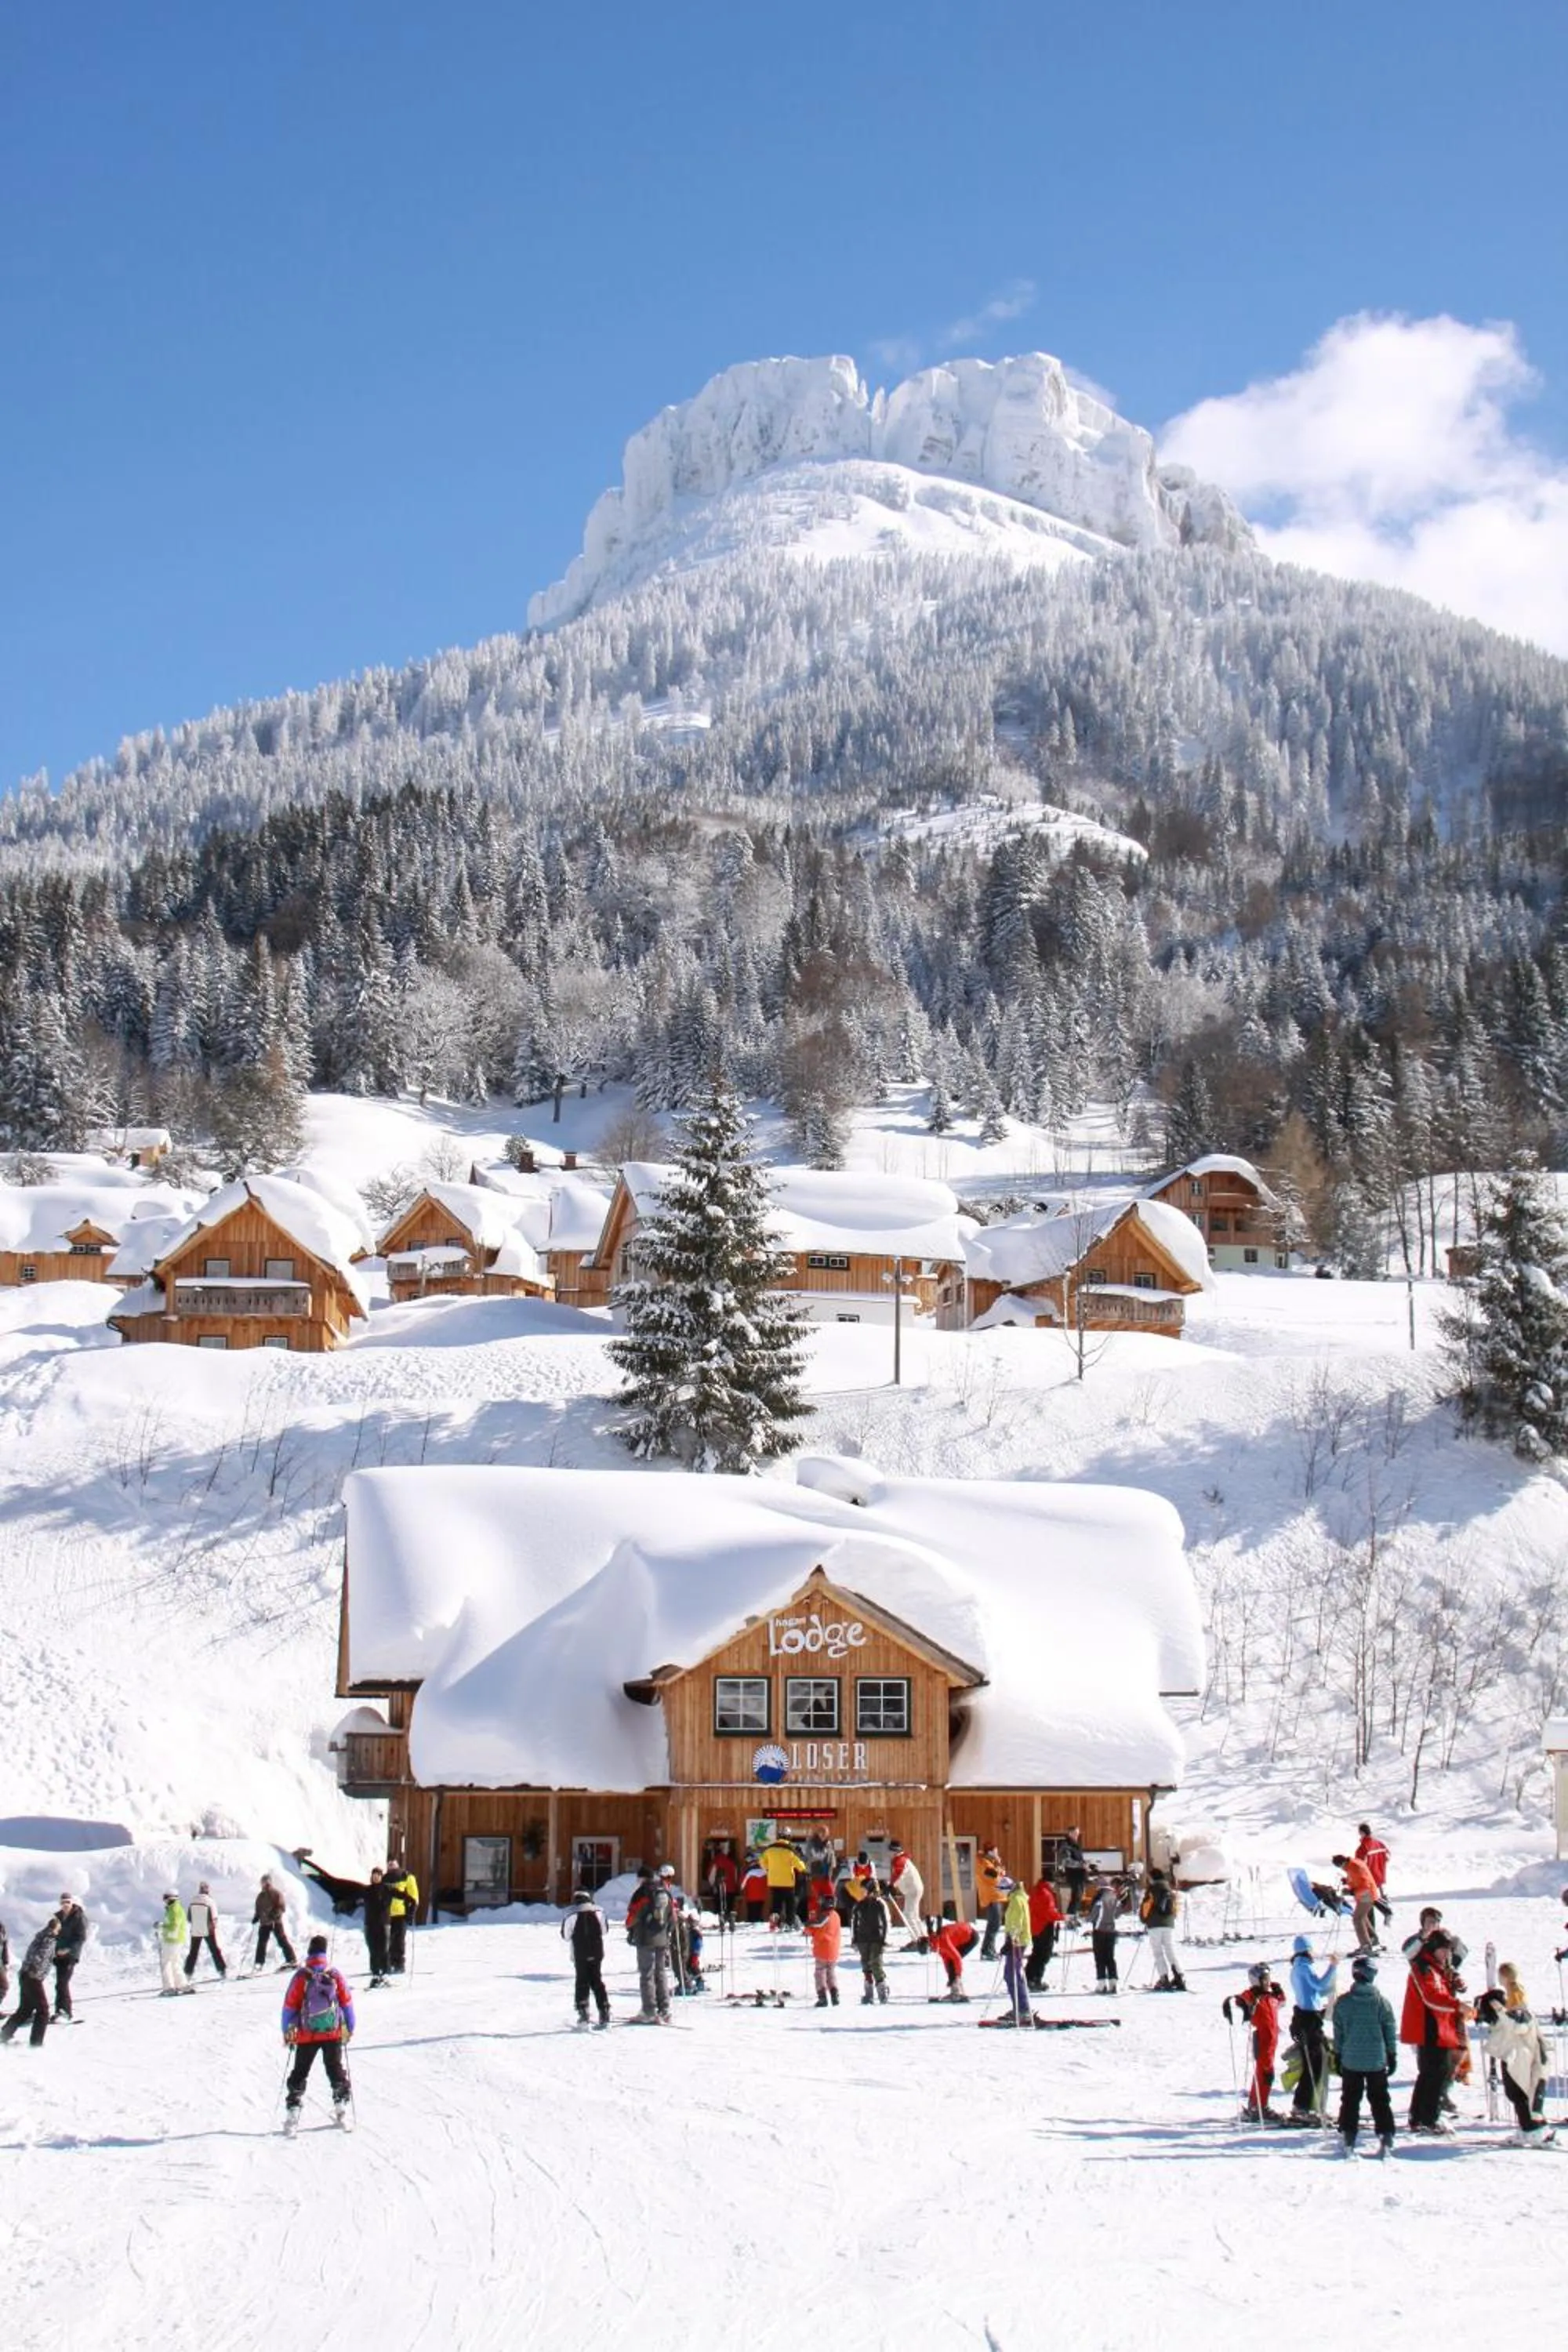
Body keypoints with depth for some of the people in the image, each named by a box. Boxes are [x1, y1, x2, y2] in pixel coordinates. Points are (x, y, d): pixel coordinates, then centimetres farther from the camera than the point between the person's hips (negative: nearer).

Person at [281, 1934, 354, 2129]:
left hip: (307, 2034, -1)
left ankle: (293, 2111, -1)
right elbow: (347, 2003, 2)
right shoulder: (335, 1976, -3)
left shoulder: (301, 1976, -8)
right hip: (333, 2033, 1)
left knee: (300, 2073, 6)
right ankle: (341, 2107, 11)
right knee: (336, 2069, 16)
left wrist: (288, 2032, 6)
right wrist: (349, 2030, 13)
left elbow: (290, 2006, -5)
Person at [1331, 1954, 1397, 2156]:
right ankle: (1385, 2138, 3)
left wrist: (1338, 2057, 13)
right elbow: (1390, 2031, 0)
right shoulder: (1380, 2001, -7)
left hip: (1350, 2061, 1)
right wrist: (1392, 2056, 10)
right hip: (1377, 2061, 0)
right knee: (1380, 2100, 8)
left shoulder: (1343, 2002, -4)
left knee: (1350, 2100, 8)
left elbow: (1338, 2033, 3)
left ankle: (1347, 2139, 5)